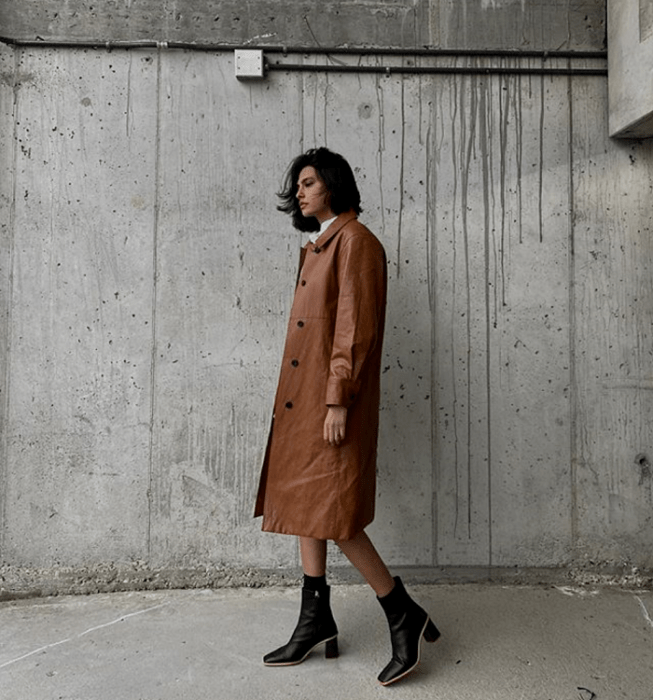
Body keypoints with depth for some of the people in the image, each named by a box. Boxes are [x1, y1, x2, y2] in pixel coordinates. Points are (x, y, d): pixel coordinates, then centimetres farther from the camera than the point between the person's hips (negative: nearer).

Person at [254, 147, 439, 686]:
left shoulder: (356, 241, -9)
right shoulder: (318, 246, 19)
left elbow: (355, 326, -17)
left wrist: (338, 400, -21)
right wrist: (312, 398, 18)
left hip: (331, 401, -9)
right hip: (301, 399, 10)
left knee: (330, 512, -6)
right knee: (306, 506, 12)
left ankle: (405, 616, 11)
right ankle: (316, 621, 25)